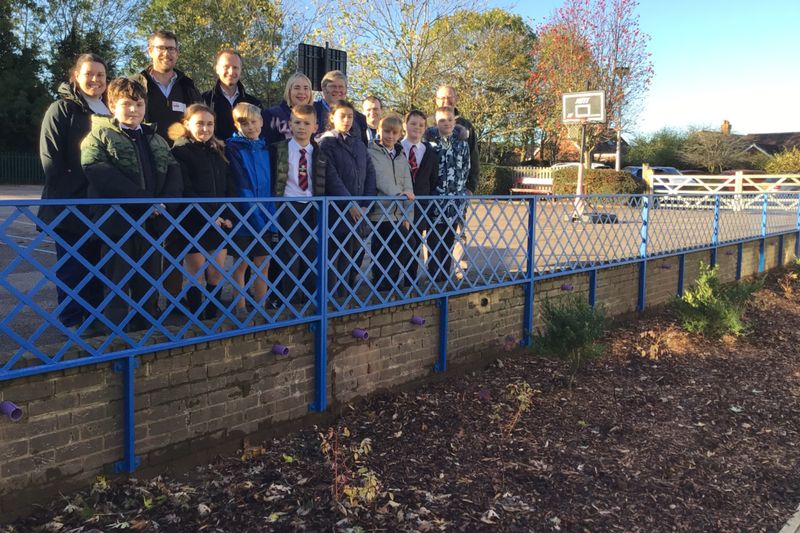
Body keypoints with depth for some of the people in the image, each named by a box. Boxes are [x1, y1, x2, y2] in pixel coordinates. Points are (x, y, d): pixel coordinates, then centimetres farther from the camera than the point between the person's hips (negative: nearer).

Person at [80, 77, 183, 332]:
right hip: (118, 222, -5)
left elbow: (174, 172, 9)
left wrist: (164, 202, -11)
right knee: (117, 286, 0)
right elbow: (103, 176, -15)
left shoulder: (157, 140, 18)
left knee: (148, 285, 11)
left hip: (151, 223, 5)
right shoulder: (99, 136, 1)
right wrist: (146, 200, -20)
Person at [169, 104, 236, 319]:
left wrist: (228, 216, -2)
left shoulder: (218, 151, 14)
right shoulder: (179, 151, -3)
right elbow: (185, 190, -11)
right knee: (196, 275, 1)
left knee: (217, 273, 6)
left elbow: (230, 187, 11)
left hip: (220, 222, 5)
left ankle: (212, 315, 18)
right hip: (194, 222, -5)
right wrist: (208, 216, -15)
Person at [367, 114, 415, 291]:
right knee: (382, 262, -4)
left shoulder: (401, 157, 17)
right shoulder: (371, 153, 0)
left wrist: (408, 216, 2)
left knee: (402, 258, 3)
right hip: (381, 215, -5)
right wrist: (399, 192, -29)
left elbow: (408, 188, 11)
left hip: (400, 217, 5)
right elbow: (380, 179, -14)